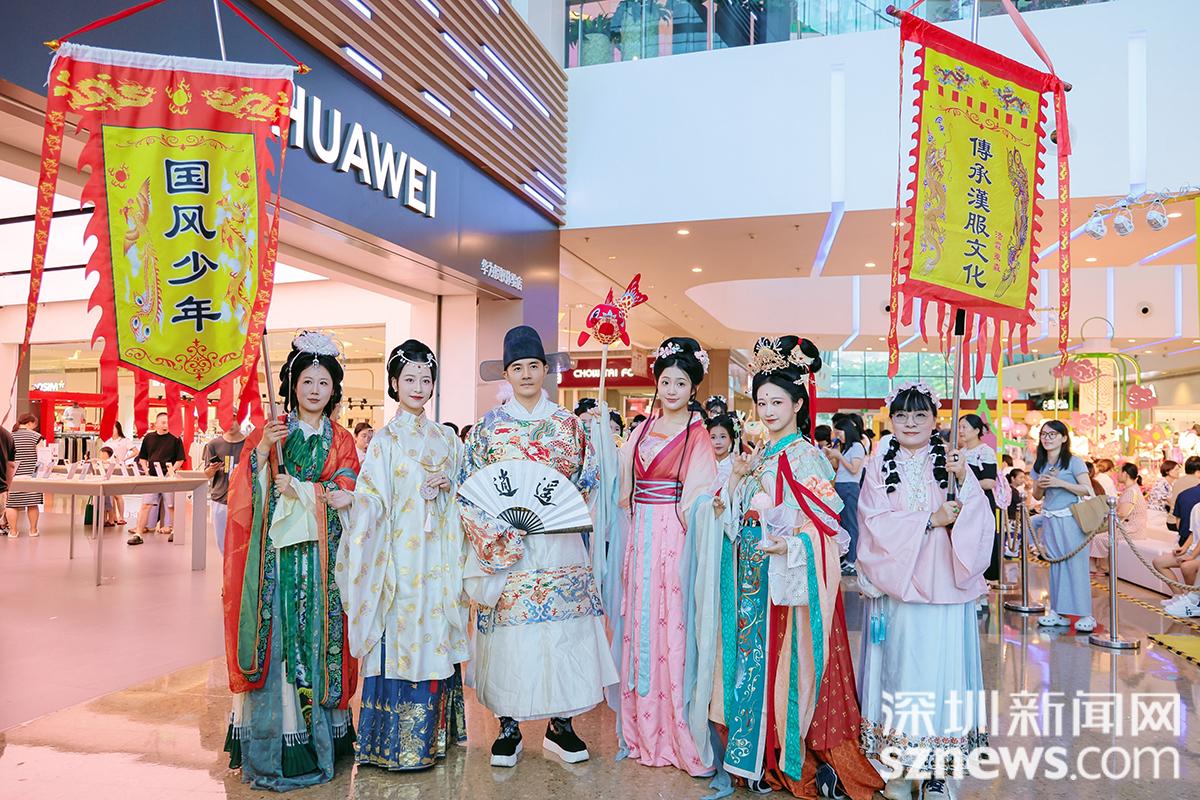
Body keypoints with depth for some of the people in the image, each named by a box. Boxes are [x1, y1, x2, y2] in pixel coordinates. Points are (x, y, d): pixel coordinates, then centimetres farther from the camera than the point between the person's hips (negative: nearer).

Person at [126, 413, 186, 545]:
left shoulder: (175, 438, -1)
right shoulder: (149, 438, 8)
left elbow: (180, 459, 1)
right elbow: (142, 457, 16)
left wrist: (172, 470, -11)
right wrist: (146, 470, 2)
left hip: (168, 477, -2)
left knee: (171, 505, 5)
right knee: (145, 505, -2)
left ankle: (175, 531, 19)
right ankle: (138, 534, 1)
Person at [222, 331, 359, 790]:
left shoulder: (342, 442, 10)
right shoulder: (269, 432, 8)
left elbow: (344, 496, -1)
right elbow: (243, 492, -1)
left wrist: (298, 489, -10)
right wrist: (261, 451, -14)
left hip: (321, 557, 1)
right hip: (275, 553, 0)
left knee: (317, 636, 0)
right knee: (274, 636, -4)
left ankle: (318, 732, 11)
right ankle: (271, 737, 6)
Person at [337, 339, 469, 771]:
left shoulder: (446, 438, 11)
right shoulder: (385, 439, -2)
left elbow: (464, 491, 18)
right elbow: (370, 501, -8)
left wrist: (448, 487, -4)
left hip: (439, 553, 4)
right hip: (401, 553, -4)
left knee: (436, 636, 9)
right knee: (402, 636, -2)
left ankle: (433, 732, 23)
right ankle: (398, 743, 12)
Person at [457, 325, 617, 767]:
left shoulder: (568, 423, 8)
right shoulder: (489, 425, 5)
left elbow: (585, 479, 12)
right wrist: (498, 530, -11)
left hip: (559, 544, 1)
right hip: (505, 543, -1)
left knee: (563, 628, 2)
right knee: (508, 630, 1)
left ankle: (560, 724, 16)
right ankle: (508, 726, 16)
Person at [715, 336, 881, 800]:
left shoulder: (803, 456, -10)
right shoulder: (759, 456, 12)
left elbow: (826, 525, -14)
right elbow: (738, 516, 14)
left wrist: (787, 544, -25)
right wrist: (737, 477, -1)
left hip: (791, 575, -7)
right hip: (753, 576, 7)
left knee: (785, 657, -1)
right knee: (755, 654, 12)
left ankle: (789, 759, 14)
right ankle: (760, 756, 25)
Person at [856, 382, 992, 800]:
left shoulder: (953, 462, 6)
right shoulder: (879, 467, 5)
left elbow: (977, 521, -4)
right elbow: (875, 524, -6)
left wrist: (963, 480, -19)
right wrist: (930, 520, -12)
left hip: (943, 588, 0)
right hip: (894, 587, 0)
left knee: (939, 668, 0)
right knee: (898, 668, 4)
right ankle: (900, 764, 18)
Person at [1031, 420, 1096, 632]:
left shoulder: (1074, 462, -5)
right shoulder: (1039, 464, 11)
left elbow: (1087, 490, -10)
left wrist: (1060, 483, -17)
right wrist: (1040, 485, -4)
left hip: (1070, 519, -5)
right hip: (1049, 520, 5)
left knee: (1076, 564, -6)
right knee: (1055, 565, 8)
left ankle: (1085, 614, -1)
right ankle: (1058, 611, 13)